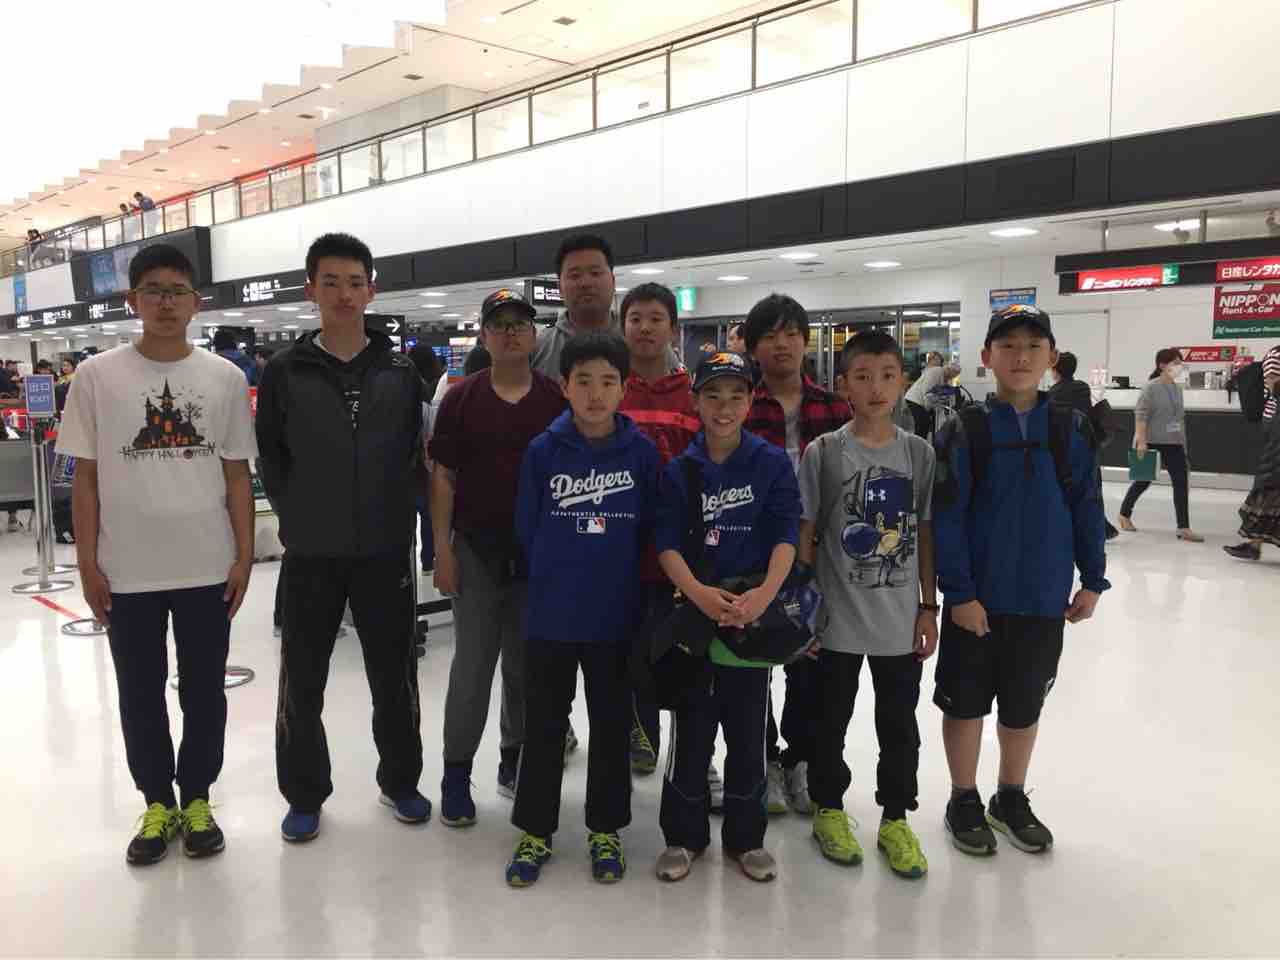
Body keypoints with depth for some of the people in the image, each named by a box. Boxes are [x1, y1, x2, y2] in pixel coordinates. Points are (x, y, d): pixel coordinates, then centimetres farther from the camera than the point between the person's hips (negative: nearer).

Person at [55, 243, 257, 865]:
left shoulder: (224, 378, 1)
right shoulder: (98, 376, -1)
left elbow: (237, 474, 3)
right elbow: (86, 477, 1)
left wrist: (245, 556, -1)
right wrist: (88, 563, -2)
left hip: (208, 568, 0)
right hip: (127, 572, 0)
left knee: (204, 692, 11)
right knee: (139, 695, 12)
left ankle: (196, 799, 29)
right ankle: (157, 803, 31)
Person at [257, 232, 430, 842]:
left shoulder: (399, 372, 3)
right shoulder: (285, 372, -1)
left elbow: (415, 455, 6)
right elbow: (271, 458, 3)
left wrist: (397, 516, 0)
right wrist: (296, 518, -2)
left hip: (385, 552, 1)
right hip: (309, 556, 0)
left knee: (394, 676, 12)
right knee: (302, 682, 9)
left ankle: (400, 781, 31)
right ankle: (305, 795, 27)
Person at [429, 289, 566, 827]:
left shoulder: (556, 400, 1)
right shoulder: (460, 399, 0)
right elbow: (443, 477, 0)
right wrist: (443, 550, -5)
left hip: (540, 552, 1)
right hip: (476, 549, -1)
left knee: (526, 662, 12)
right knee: (473, 665, 4)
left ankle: (514, 762, 30)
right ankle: (456, 774, 17)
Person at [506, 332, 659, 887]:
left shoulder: (642, 451, -5)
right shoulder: (543, 450, -5)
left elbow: (649, 528, 2)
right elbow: (526, 528, 1)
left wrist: (618, 576, 2)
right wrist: (555, 575, 4)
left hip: (616, 615, 0)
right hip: (551, 613, 0)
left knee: (611, 725, 13)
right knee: (544, 726, 11)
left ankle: (605, 829, 30)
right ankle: (535, 831, 27)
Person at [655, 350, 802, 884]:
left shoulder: (773, 463, 0)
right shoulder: (679, 469, 2)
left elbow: (787, 534, -7)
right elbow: (666, 541, -5)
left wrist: (766, 593, -22)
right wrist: (698, 592, -21)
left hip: (753, 615, 0)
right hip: (692, 614, 0)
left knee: (747, 734, 11)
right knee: (691, 732, 9)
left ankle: (745, 838, 28)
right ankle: (683, 836, 25)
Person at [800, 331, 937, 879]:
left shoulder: (919, 453, 0)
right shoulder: (823, 452, -7)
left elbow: (927, 536, 5)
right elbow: (804, 534, -4)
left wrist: (929, 608, 3)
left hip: (901, 619, 2)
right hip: (837, 618, -2)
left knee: (899, 725, 14)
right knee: (830, 721, 13)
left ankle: (895, 819, 33)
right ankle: (828, 808, 34)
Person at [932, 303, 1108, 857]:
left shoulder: (1071, 431, -1)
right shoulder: (965, 432, -10)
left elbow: (1087, 509, 5)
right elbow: (946, 520, -11)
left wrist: (1091, 581, 4)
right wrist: (959, 593, -14)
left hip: (1044, 598, 3)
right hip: (977, 596, -2)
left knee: (1024, 704, 17)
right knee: (965, 702, 10)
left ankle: (1011, 800, 37)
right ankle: (964, 802, 29)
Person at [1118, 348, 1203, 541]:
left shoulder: (1177, 388, 9)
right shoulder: (1151, 387, -11)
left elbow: (1180, 417, 15)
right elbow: (1140, 414, -16)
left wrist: (1183, 443, 15)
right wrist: (1141, 441, -24)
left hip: (1174, 444, 6)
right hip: (1152, 443, -6)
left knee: (1181, 483, -3)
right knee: (1143, 481, 8)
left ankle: (1184, 528, -3)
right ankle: (1124, 515, 30)